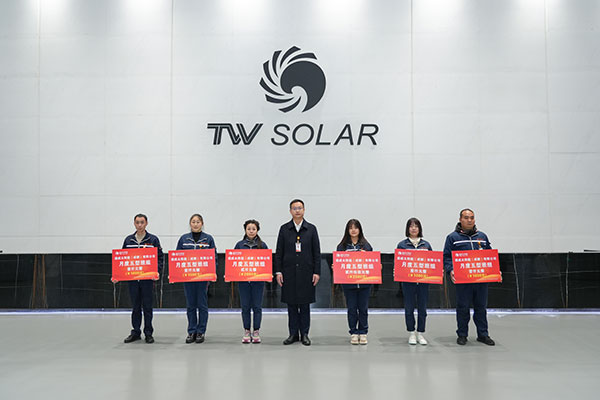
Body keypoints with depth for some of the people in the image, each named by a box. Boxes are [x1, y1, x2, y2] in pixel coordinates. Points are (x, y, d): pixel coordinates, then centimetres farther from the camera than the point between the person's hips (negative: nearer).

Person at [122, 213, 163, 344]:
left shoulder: (153, 240, 2)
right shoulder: (128, 240, 10)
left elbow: (159, 258, 0)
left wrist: (157, 271, -14)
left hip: (148, 278, -3)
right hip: (132, 278, 3)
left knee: (147, 306, 2)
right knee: (135, 307, 9)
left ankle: (148, 333, 11)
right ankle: (136, 332, 17)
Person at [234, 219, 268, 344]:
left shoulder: (262, 245, 4)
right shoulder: (239, 244, 6)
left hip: (258, 280, -1)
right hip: (243, 280, 1)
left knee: (257, 306, 2)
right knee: (245, 306, 5)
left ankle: (256, 332, 12)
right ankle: (246, 332, 14)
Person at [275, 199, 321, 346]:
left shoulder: (311, 229, 5)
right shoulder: (284, 229, 6)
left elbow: (316, 252, 4)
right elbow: (279, 252, 6)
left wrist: (317, 272, -2)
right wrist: (278, 271, -2)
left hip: (306, 272, 0)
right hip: (289, 272, 1)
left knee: (305, 304, 3)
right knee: (291, 304, 5)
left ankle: (304, 334, 12)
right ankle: (293, 334, 14)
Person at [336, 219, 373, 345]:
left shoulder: (366, 245, 5)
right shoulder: (342, 246, 4)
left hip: (364, 282, 0)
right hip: (348, 282, 0)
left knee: (363, 308, 6)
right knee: (352, 309, 6)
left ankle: (363, 333, 17)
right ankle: (354, 333, 16)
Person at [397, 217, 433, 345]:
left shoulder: (426, 244, 9)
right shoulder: (402, 244, 3)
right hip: (408, 280, -2)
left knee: (422, 307, 5)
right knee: (409, 308, 4)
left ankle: (420, 333, 16)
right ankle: (411, 334, 15)